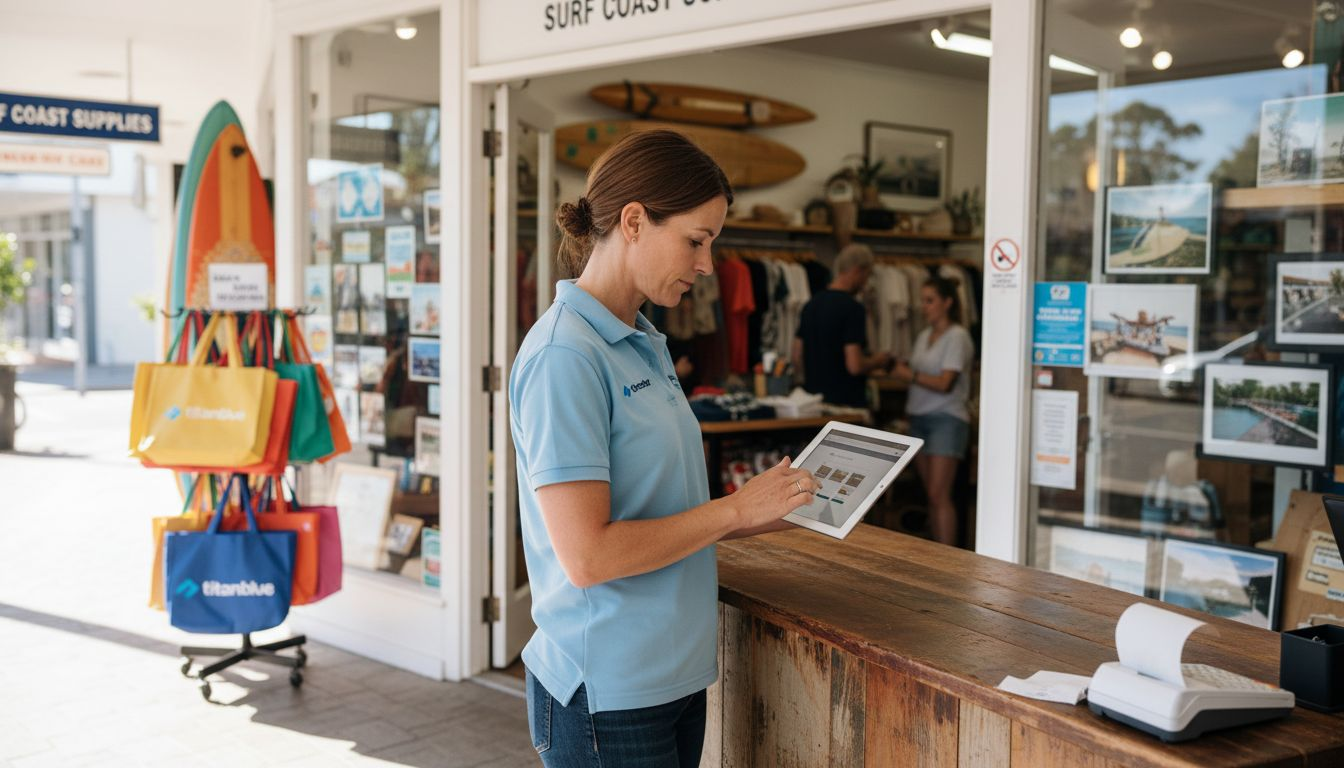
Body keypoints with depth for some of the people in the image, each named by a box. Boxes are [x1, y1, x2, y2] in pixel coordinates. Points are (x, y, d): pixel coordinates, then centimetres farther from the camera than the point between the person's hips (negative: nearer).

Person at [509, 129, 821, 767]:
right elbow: (587, 555, -23)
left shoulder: (646, 345, 9)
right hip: (608, 695, -8)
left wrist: (768, 516, 3)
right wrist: (735, 509, -15)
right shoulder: (565, 356, -19)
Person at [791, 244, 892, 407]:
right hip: (846, 403, -8)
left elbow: (797, 360, 11)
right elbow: (855, 365, -20)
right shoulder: (852, 307, -16)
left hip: (814, 402, 8)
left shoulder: (811, 304, 8)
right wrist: (878, 361, -1)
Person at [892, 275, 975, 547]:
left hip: (946, 418, -7)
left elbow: (944, 384, -15)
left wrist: (910, 374, -9)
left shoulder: (957, 337, -8)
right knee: (930, 494, 7)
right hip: (920, 417, 7)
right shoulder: (923, 336, 15)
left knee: (939, 495, -11)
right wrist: (903, 369, -4)